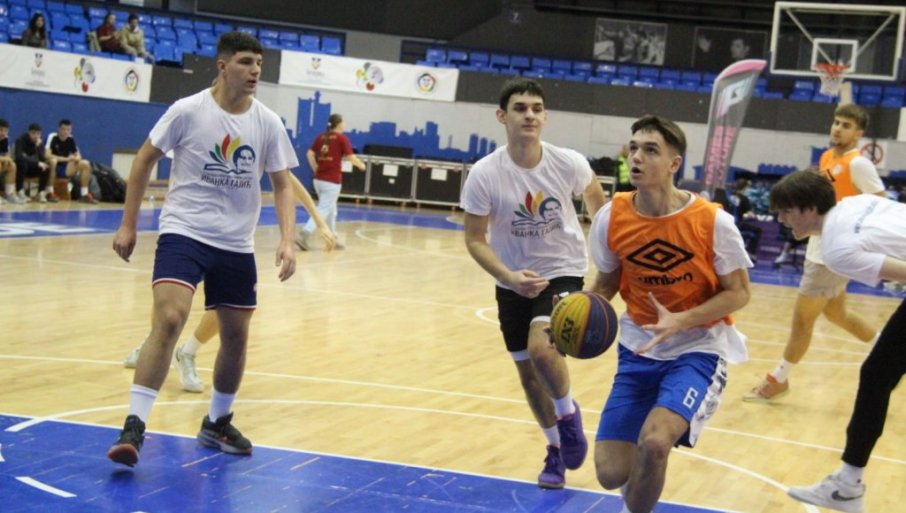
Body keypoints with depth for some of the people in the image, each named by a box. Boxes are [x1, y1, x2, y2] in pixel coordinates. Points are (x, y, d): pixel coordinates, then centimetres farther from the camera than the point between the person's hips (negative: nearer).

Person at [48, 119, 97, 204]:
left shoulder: (70, 140, 3)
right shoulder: (53, 138, -15)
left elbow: (78, 155, 10)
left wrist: (77, 158, -17)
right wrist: (66, 159, -28)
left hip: (64, 169, 6)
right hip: (53, 168, -6)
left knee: (85, 164, -6)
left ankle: (84, 194, -3)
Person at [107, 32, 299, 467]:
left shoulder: (268, 123, 0)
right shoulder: (188, 111, -9)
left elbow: (282, 185, 5)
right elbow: (145, 159, 1)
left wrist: (287, 240, -10)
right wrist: (128, 224, 0)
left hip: (237, 245, 4)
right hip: (184, 232, -4)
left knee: (236, 336, 10)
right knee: (169, 320, -22)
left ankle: (217, 423, 31)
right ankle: (134, 426, -18)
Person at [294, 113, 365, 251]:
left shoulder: (321, 137, 9)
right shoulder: (342, 138, -6)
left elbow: (309, 154, 1)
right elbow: (351, 157, -10)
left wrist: (316, 169, 10)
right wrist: (361, 165, 8)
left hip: (319, 179, 7)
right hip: (332, 181, -7)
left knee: (331, 209, 19)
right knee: (323, 210, -6)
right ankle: (303, 235, -19)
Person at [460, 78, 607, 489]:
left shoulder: (569, 163, -19)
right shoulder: (484, 174, -21)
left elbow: (594, 195, 5)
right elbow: (475, 239, -13)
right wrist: (509, 277, -29)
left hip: (562, 272, -2)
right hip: (512, 281, 2)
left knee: (542, 348, -26)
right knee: (528, 373, 12)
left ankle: (569, 414, 4)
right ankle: (557, 448, 35)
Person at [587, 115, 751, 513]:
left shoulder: (712, 222, -17)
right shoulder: (611, 218, -8)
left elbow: (738, 293, -9)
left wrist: (680, 321, -23)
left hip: (698, 350, -3)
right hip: (639, 350, 3)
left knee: (653, 442, -28)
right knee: (611, 472, -4)